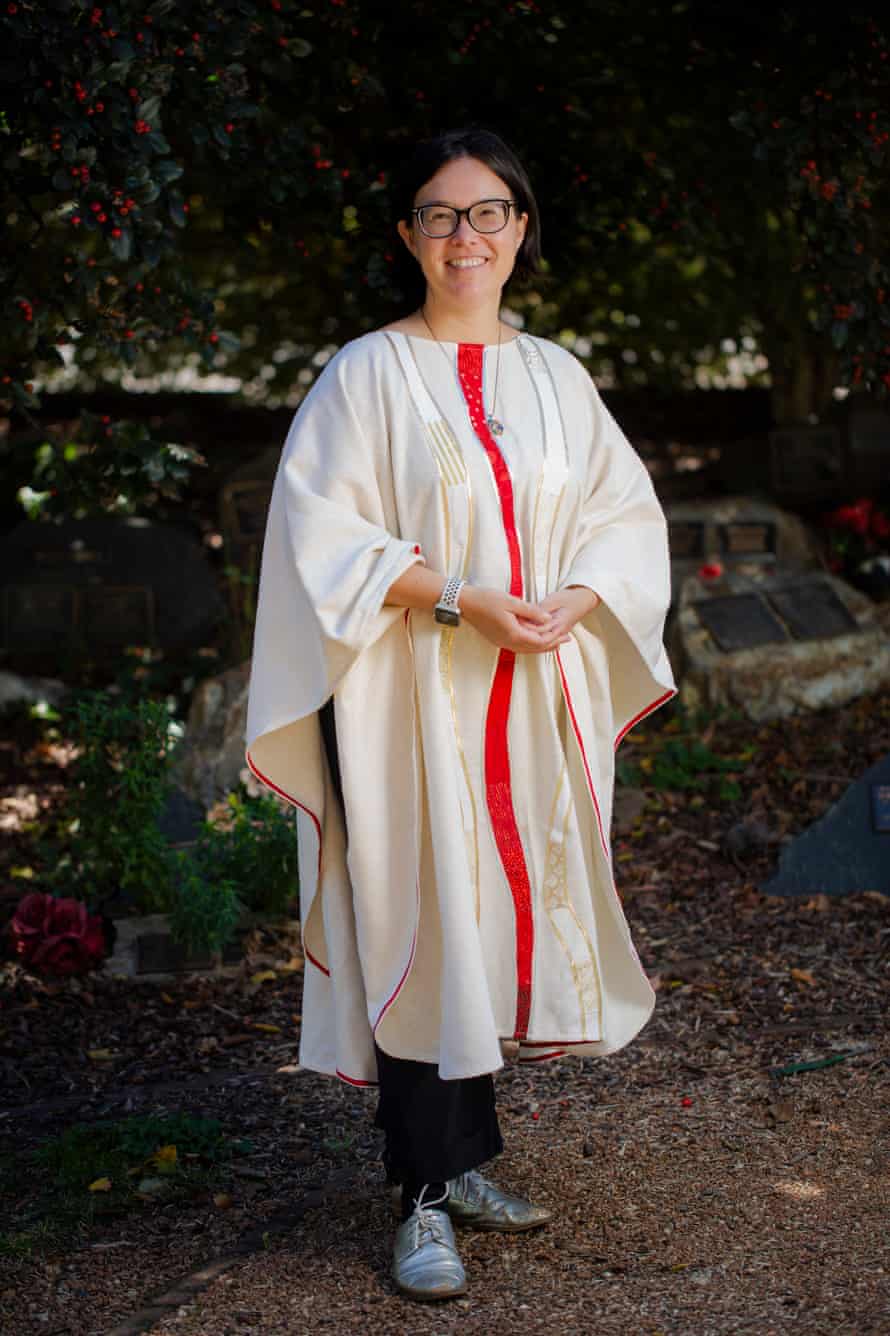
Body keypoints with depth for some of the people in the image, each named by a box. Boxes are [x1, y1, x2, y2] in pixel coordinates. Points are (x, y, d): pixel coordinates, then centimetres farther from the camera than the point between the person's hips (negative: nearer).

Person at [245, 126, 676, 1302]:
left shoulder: (554, 375, 11)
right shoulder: (367, 375, -2)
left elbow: (627, 511, 13)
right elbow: (322, 533, -9)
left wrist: (573, 601, -7)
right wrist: (457, 599, -18)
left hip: (534, 700, 5)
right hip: (412, 705, -4)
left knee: (500, 922, 9)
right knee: (420, 928, -3)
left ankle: (467, 1160, 23)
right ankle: (427, 1198, 4)